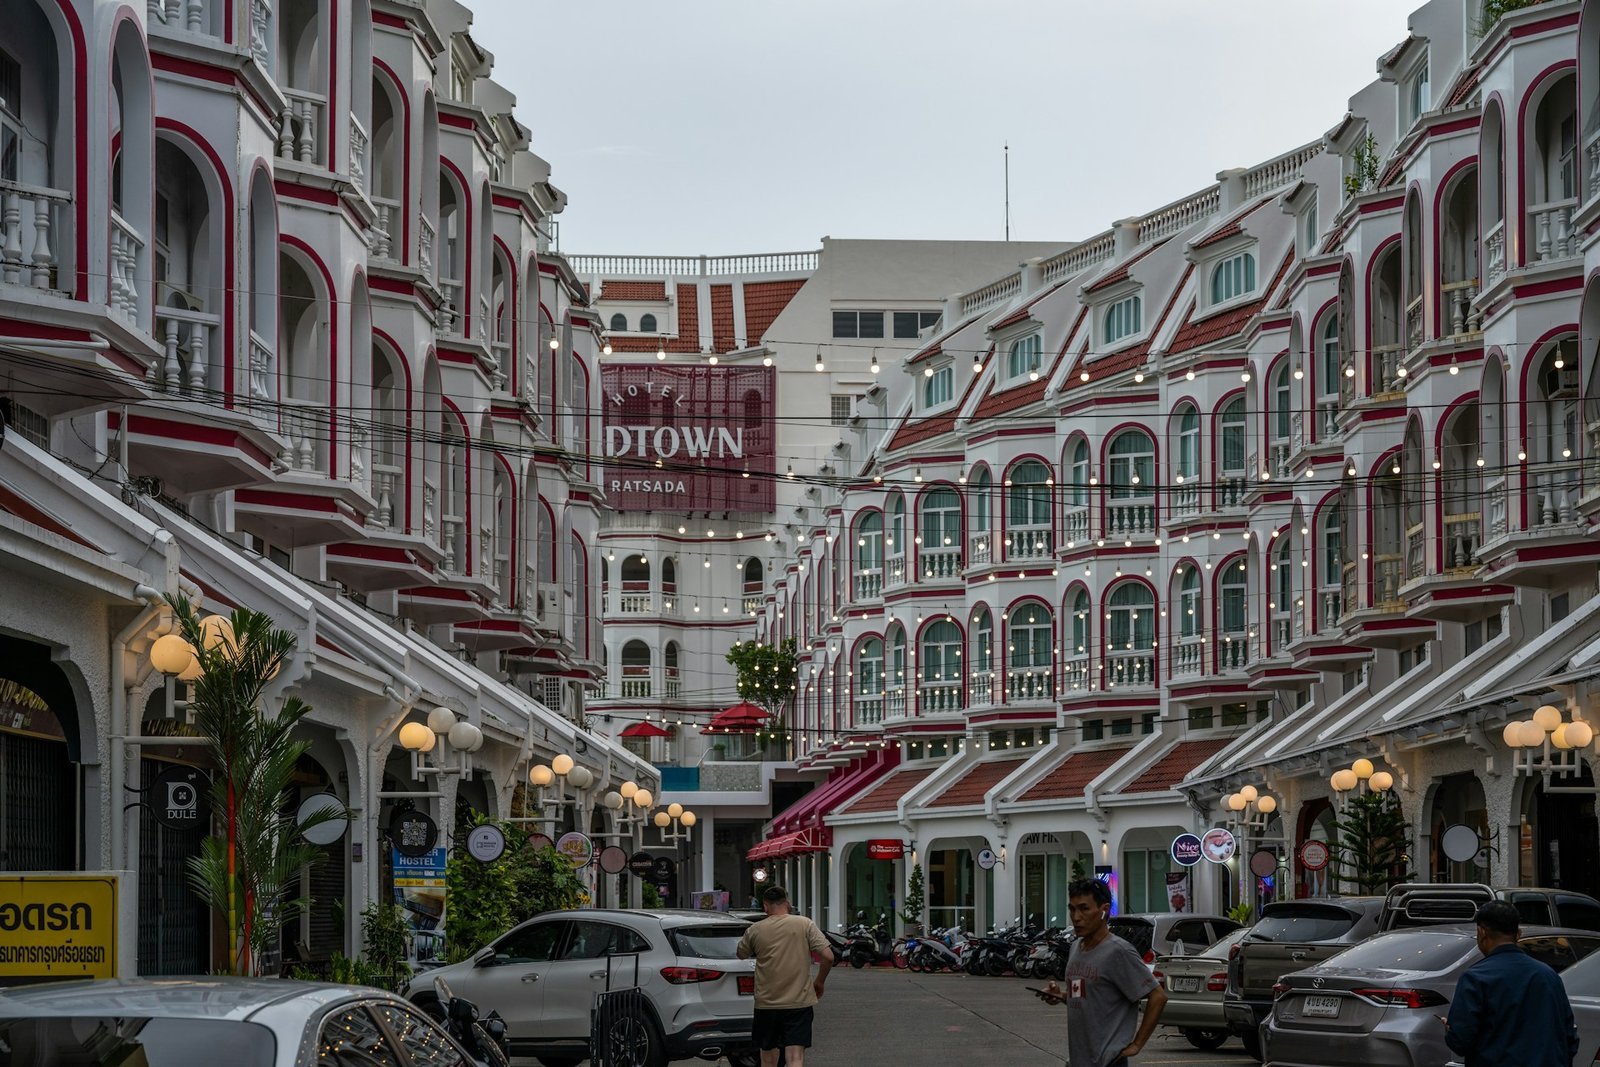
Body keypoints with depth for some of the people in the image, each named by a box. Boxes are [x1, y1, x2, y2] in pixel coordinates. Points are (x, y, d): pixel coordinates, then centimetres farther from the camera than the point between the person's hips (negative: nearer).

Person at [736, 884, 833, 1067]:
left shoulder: (755, 930, -1)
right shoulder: (804, 924, -4)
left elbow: (741, 954, 17)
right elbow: (828, 956, -8)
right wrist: (819, 982, 8)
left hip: (766, 1003, 1)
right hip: (799, 1002, -1)